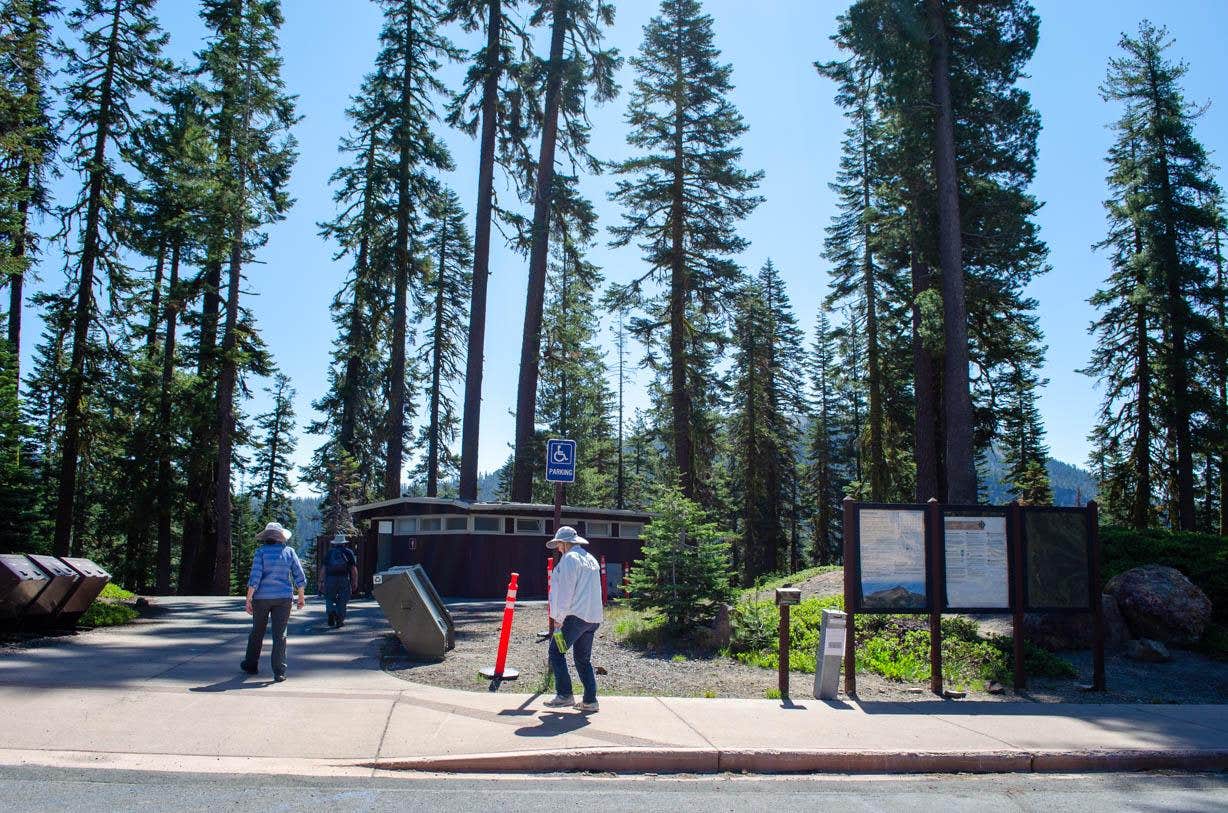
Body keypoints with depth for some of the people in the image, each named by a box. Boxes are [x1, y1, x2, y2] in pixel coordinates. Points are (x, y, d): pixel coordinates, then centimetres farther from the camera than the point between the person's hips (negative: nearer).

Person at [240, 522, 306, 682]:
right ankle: (279, 672, -2)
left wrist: (248, 600, -8)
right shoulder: (289, 551, -1)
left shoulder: (261, 552, -7)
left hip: (262, 597, -1)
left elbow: (255, 577, -14)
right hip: (283, 597, 1)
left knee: (257, 632, 17)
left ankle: (251, 665, 31)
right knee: (280, 634, 2)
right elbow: (300, 577, -1)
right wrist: (301, 597, 11)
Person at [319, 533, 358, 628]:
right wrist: (355, 582, 5)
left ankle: (331, 612, -15)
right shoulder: (349, 552, 6)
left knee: (329, 599, 11)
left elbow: (323, 568, 4)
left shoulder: (329, 553, 9)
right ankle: (340, 620, 7)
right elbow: (354, 569, 1)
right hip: (344, 579, 0)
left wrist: (321, 581, 8)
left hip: (330, 579, 0)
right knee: (342, 600, 7)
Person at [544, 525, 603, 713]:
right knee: (583, 658, 13)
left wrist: (558, 619, -9)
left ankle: (565, 695, -3)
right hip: (593, 618, 8)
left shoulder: (569, 558, -7)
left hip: (575, 616, -8)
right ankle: (590, 701, 10)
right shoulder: (592, 560, 19)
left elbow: (565, 591, -12)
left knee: (556, 652, 1)